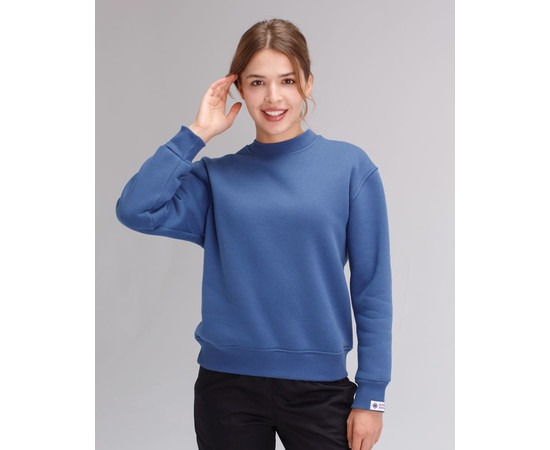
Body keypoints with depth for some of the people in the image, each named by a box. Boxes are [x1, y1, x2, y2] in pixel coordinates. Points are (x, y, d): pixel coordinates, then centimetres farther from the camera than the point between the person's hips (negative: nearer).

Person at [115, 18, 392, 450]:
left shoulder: (350, 165, -2)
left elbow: (372, 288, -3)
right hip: (228, 383, 2)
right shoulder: (218, 176, 2)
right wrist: (196, 134, -8)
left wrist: (371, 394, -5)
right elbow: (135, 209, -14)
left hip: (319, 386, -1)